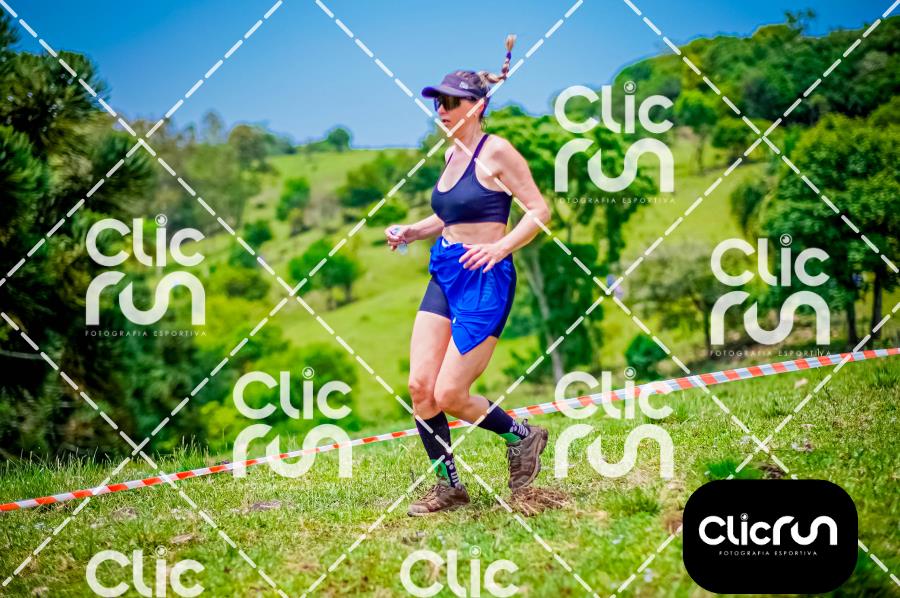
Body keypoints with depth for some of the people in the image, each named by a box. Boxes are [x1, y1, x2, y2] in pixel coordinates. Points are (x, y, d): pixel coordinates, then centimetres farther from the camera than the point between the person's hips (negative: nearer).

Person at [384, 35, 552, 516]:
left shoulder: (495, 151, -10)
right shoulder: (452, 154, 13)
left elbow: (539, 210, -11)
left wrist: (500, 246, -23)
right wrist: (411, 232, 10)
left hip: (484, 280, -8)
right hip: (444, 277, 8)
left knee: (449, 395, -9)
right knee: (420, 385, -1)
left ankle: (521, 436, 16)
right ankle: (448, 486, 12)